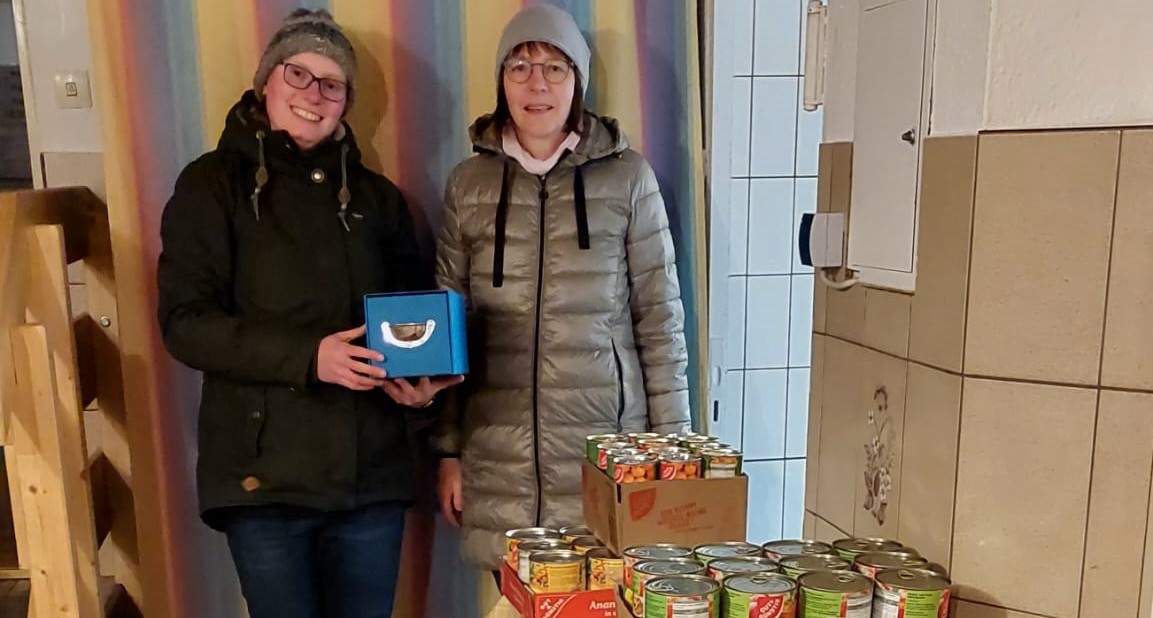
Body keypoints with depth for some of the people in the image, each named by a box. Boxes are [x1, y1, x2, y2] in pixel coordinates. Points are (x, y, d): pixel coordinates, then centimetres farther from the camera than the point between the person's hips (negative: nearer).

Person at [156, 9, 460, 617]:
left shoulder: (376, 196, 12)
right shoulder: (215, 183, 1)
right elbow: (184, 322, -8)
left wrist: (421, 376, -8)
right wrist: (306, 356, -22)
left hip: (372, 473, 3)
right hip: (265, 476, -3)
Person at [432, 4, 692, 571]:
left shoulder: (628, 177, 0)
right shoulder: (468, 183, 5)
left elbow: (661, 318, 1)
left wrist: (671, 444, -1)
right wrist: (447, 448, 6)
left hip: (607, 450, -1)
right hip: (499, 460, 2)